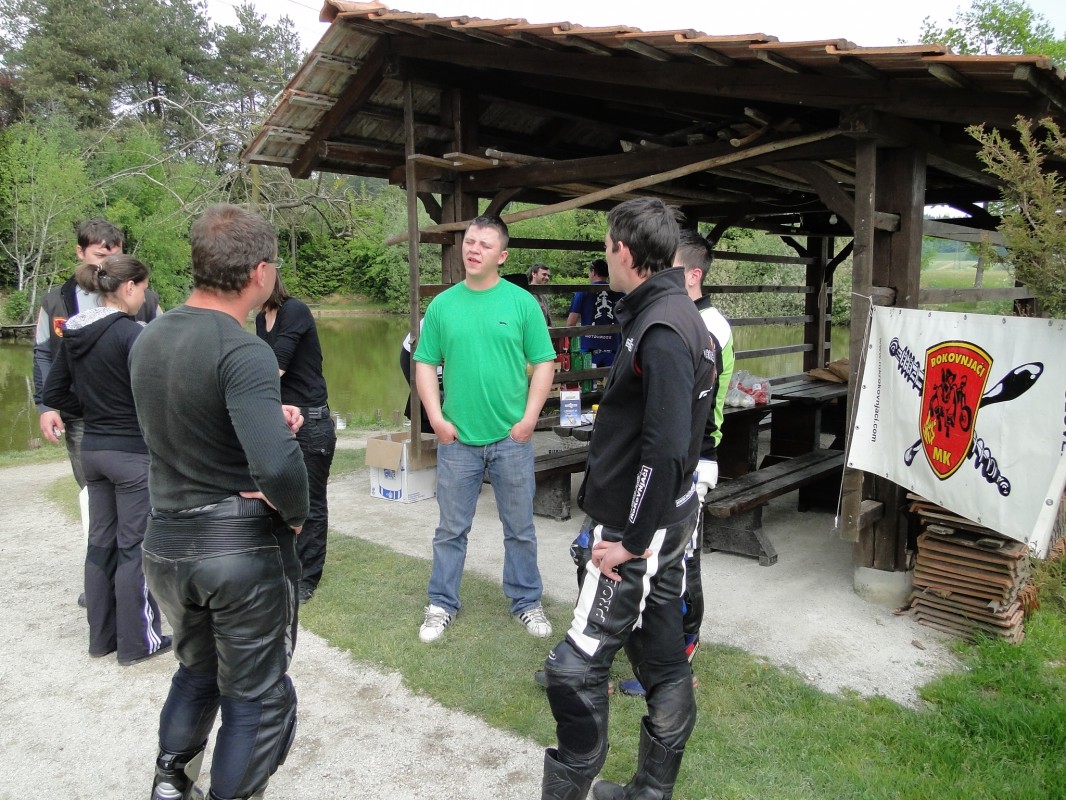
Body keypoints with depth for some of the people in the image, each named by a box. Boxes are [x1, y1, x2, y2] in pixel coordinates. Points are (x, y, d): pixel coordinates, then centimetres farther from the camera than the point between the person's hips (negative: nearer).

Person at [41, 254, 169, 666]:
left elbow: (53, 393, 10)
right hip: (133, 451, -7)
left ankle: (101, 635, 28)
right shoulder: (131, 333, -18)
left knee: (100, 542, 16)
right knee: (134, 547, 4)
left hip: (92, 448, 8)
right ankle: (137, 641, 14)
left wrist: (90, 413, 13)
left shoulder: (73, 334, 5)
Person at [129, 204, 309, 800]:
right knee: (257, 698, 13)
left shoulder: (149, 339, 3)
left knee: (196, 669, 30)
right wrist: (296, 515, -14)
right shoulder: (243, 351, -23)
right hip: (243, 548, -7)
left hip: (165, 543, 7)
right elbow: (277, 465, -35)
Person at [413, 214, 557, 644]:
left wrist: (529, 419, -8)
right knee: (451, 529, 12)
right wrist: (436, 419, -4)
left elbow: (543, 363, -1)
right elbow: (425, 364, 6)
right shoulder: (442, 304, 3)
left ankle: (526, 601, 29)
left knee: (520, 529, 12)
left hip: (512, 439, -1)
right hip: (457, 439, 1)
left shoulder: (522, 302, -1)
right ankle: (442, 604, 27)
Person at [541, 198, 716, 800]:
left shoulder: (661, 331, -21)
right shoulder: (683, 316, 10)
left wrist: (631, 541, -19)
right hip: (667, 520, 10)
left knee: (576, 668, -1)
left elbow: (664, 449, -27)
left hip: (639, 529, -10)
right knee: (662, 657, 18)